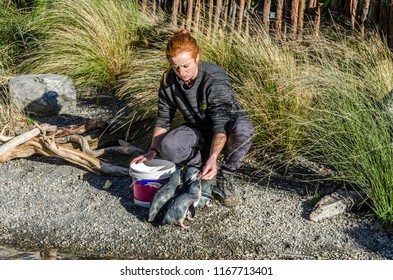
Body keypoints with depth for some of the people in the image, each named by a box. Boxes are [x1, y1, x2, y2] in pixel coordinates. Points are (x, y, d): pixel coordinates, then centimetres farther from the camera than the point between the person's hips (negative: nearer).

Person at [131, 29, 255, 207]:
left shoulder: (215, 78, -28)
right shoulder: (169, 80, -12)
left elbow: (220, 124, -35)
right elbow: (163, 118, -2)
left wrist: (213, 158, -49)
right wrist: (153, 151, -12)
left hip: (228, 127, -3)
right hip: (199, 131, 4)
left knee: (243, 128, -40)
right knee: (168, 146, -29)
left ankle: (225, 175, -13)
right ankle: (208, 170, -2)